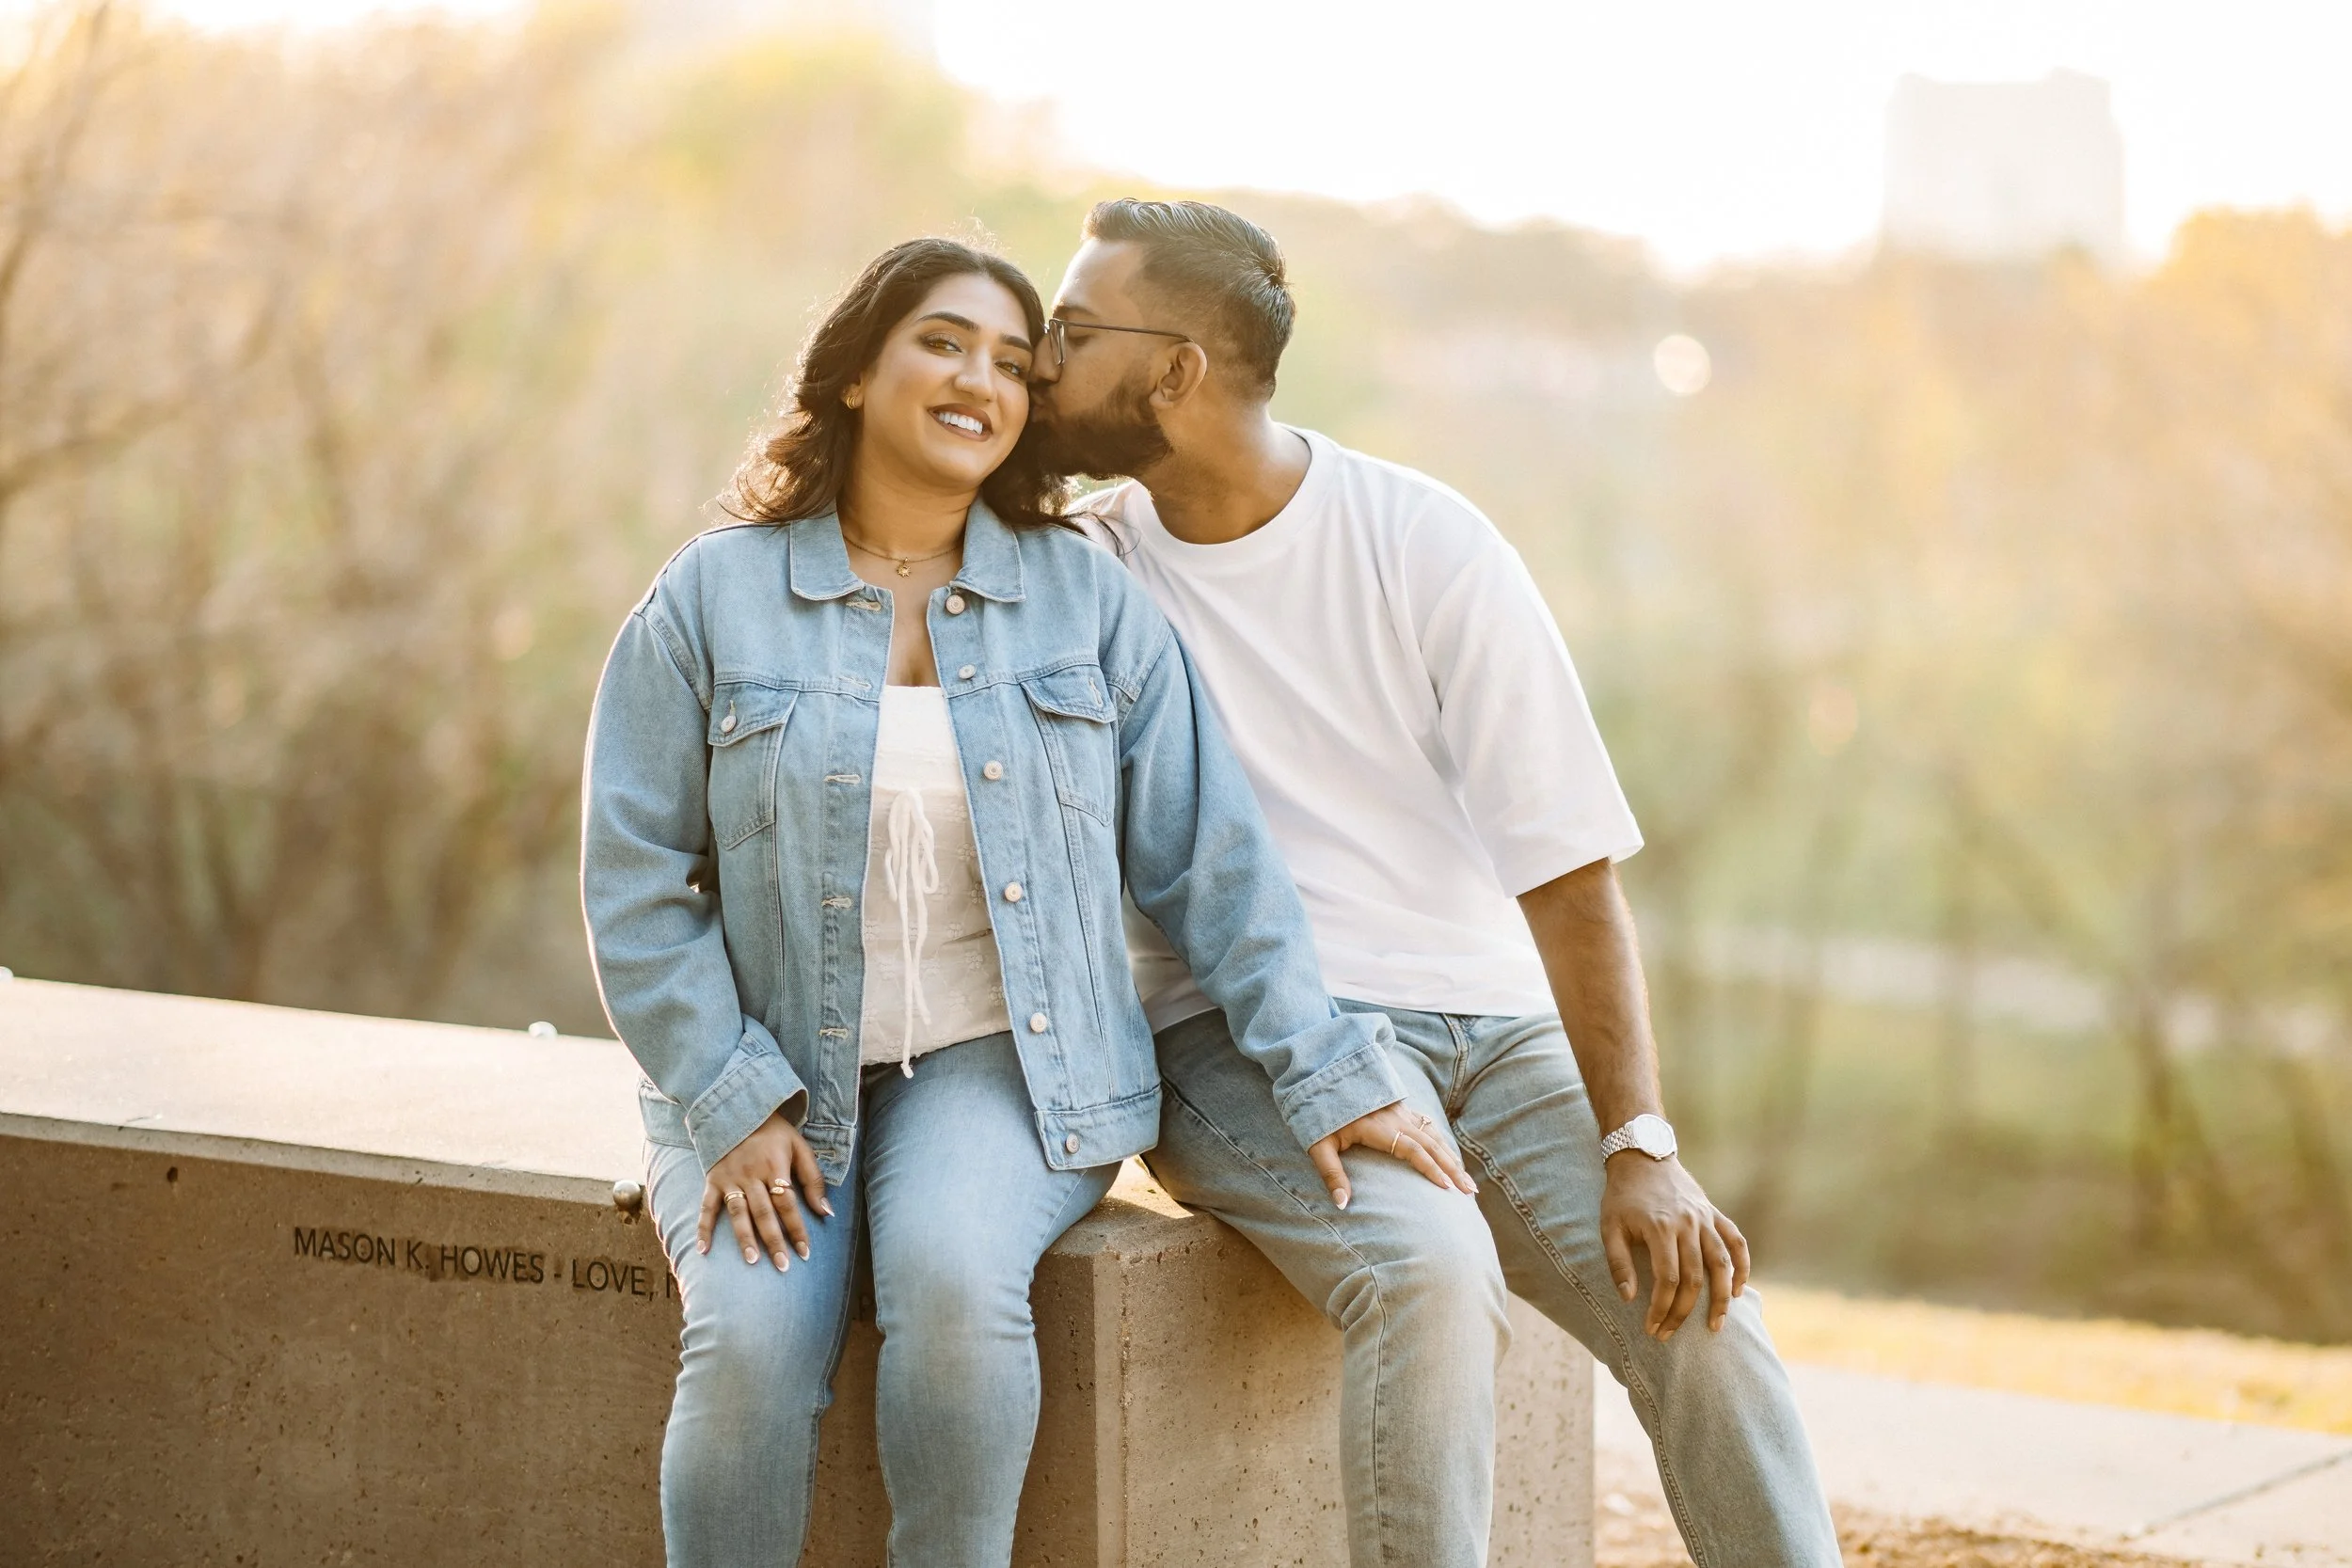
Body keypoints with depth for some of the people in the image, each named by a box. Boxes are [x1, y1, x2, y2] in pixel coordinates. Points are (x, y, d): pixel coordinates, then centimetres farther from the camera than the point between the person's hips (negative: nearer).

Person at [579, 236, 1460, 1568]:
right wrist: (733, 1107, -10)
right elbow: (638, 885, 0)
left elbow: (1208, 856, 5)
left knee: (955, 1282, -32)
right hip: (768, 1075, 0)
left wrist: (1321, 1071, -2)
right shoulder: (713, 598, 2)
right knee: (752, 1345, -27)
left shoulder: (1088, 598, 5)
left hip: (1004, 1064, 0)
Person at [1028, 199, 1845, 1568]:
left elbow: (1568, 866, -6)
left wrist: (1640, 1147, -15)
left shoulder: (1428, 546, -2)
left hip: (1493, 1027, 1)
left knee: (1700, 1311, -23)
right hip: (1248, 1035, -1)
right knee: (1429, 1273, -32)